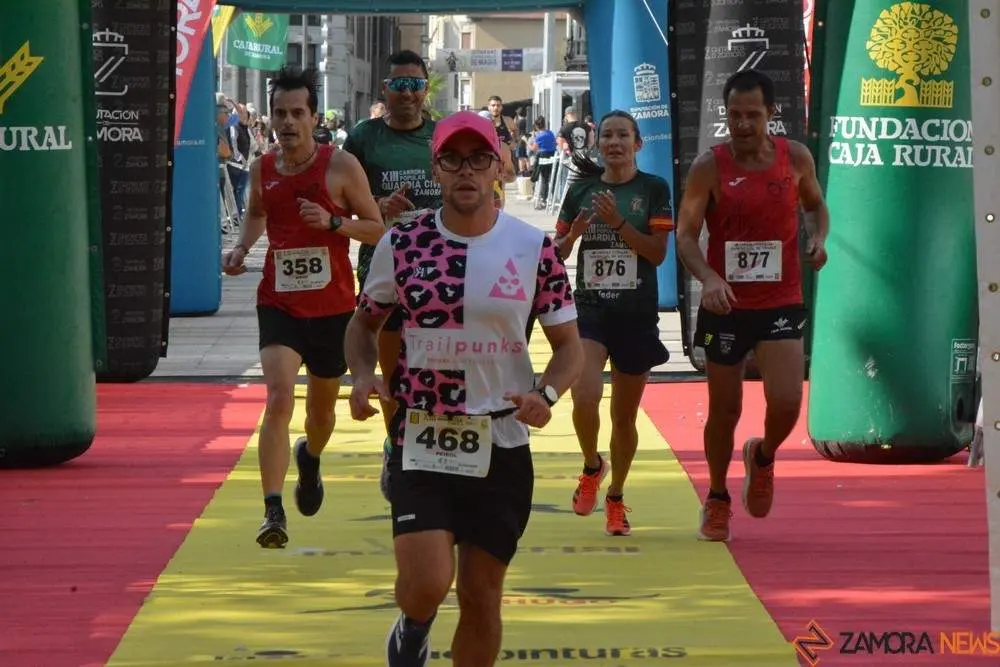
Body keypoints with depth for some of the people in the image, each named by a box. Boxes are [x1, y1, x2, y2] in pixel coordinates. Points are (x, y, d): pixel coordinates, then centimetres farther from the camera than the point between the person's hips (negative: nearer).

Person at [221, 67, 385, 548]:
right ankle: (273, 512, -24)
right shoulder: (262, 170, 2)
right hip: (278, 304, 0)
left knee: (322, 408, 18)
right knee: (279, 400, -21)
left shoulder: (341, 167, -8)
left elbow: (377, 229, -4)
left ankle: (309, 458, 55)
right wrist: (242, 247, 5)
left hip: (333, 306, 0)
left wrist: (332, 223, -21)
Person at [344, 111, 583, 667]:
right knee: (426, 585, -16)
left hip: (502, 447, 1)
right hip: (421, 439, -1)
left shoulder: (534, 247, -2)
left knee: (482, 599, 5)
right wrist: (363, 376, -7)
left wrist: (546, 395, -15)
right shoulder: (402, 244, -1)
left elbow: (569, 345, 5)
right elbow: (365, 323, 13)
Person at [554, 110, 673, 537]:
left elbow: (658, 252, -8)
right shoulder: (580, 191, 6)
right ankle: (592, 467, 8)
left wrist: (618, 222, -18)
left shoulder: (654, 190, 0)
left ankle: (615, 498, 26)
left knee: (624, 416, 7)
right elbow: (557, 251, 12)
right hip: (589, 310, 1)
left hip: (637, 314, -1)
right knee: (584, 397, -21)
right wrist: (573, 234, -10)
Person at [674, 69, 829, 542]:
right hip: (726, 304, -1)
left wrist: (819, 237, -5)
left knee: (786, 403, -15)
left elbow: (815, 204, 18)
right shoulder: (709, 167, -8)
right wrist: (708, 278, -29)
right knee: (724, 411, 8)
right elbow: (685, 234, -11)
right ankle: (717, 499, 30)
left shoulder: (796, 158, -1)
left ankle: (763, 456, 20)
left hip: (781, 303, 1)